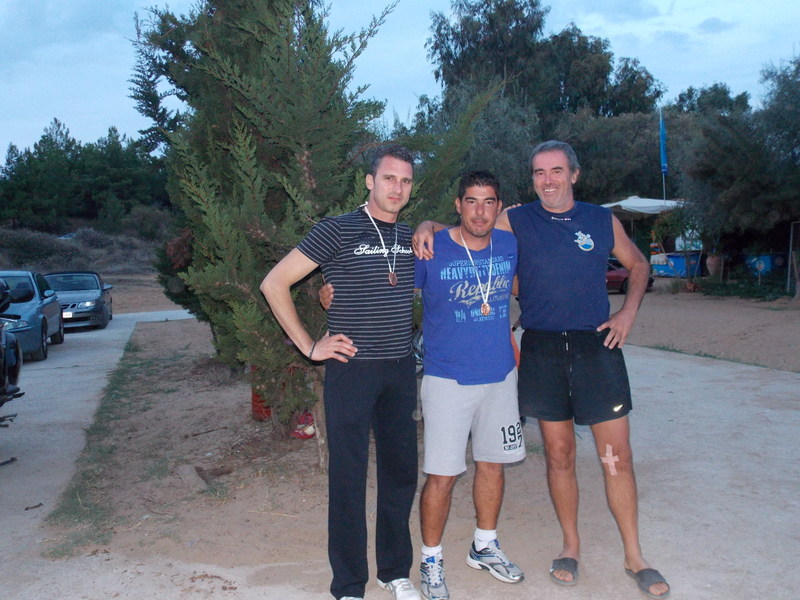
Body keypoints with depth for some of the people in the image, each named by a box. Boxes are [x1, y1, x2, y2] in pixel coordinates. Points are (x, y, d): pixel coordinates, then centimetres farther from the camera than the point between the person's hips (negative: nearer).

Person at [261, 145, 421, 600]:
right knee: (349, 476, 2)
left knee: (402, 472, 12)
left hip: (401, 370, 6)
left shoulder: (411, 237, 10)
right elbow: (274, 283, -8)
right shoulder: (338, 231, -7)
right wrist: (310, 345, -9)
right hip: (352, 369, -5)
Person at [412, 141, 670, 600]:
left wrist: (629, 312, 5)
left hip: (596, 345, 0)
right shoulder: (516, 222, 2)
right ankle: (572, 546, 28)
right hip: (541, 349, 0)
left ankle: (634, 556, 18)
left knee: (617, 456, 2)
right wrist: (427, 227, -15)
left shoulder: (603, 221, 6)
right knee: (559, 454, 9)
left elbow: (638, 264, 19)